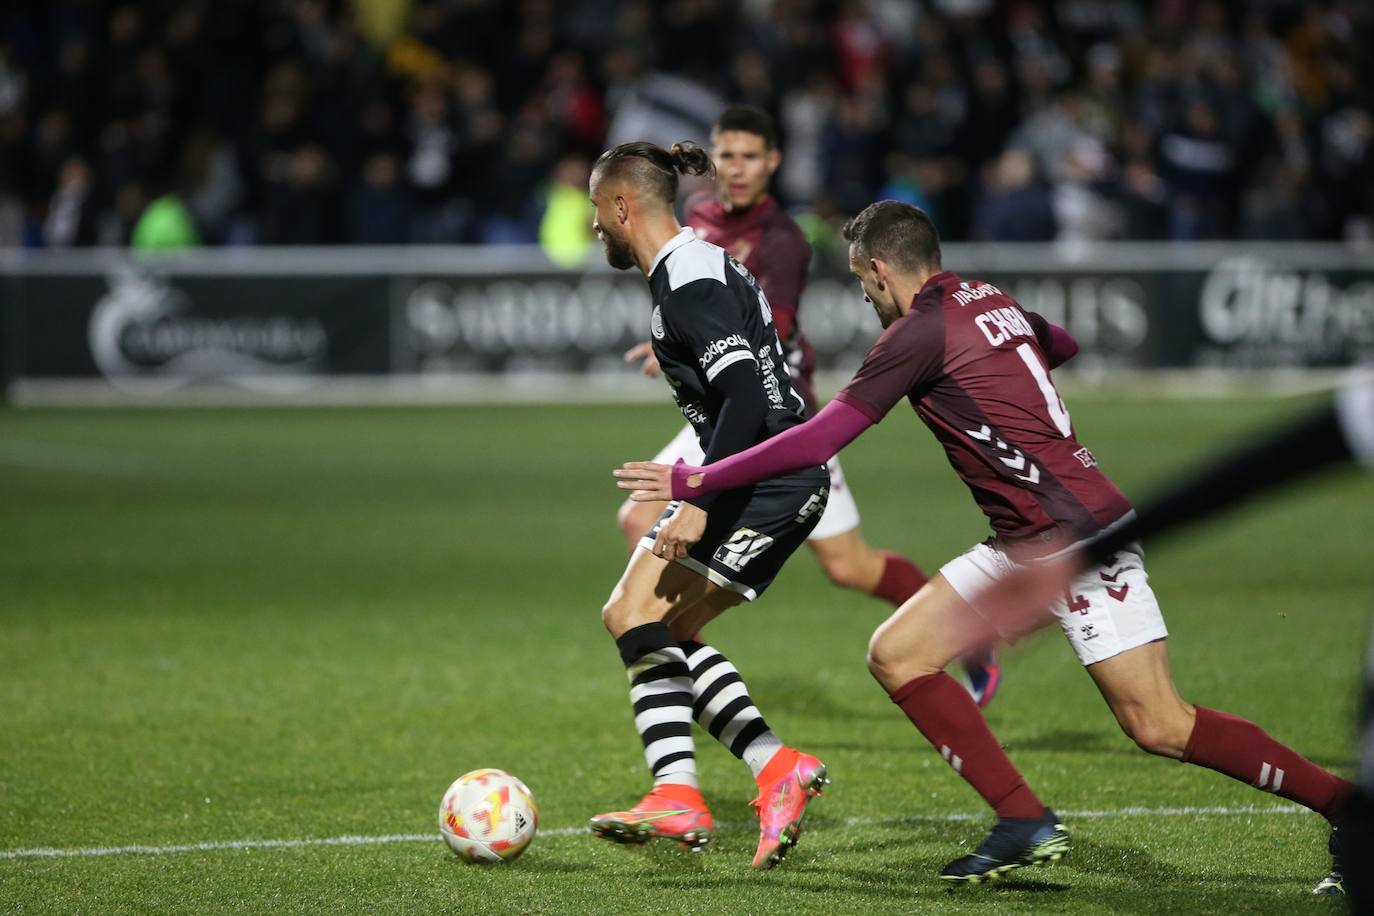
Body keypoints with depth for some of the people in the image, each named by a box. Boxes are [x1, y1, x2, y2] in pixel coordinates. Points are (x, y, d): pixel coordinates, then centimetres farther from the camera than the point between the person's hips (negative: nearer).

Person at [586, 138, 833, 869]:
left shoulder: (689, 282, -15)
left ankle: (677, 796, -21)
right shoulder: (695, 266, 17)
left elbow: (746, 395, -26)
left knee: (636, 613, -14)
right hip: (784, 484, 11)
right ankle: (777, 768, 4)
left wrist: (699, 502, -28)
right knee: (664, 633, 11)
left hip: (767, 479, -11)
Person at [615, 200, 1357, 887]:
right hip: (1025, 547, 10)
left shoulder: (920, 333, -13)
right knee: (896, 654, 4)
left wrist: (691, 482, -9)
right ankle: (1024, 824, 3)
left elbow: (817, 441, -15)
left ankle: (1347, 805, -4)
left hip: (1076, 537, -10)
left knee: (1158, 725, -12)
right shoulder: (990, 303, 12)